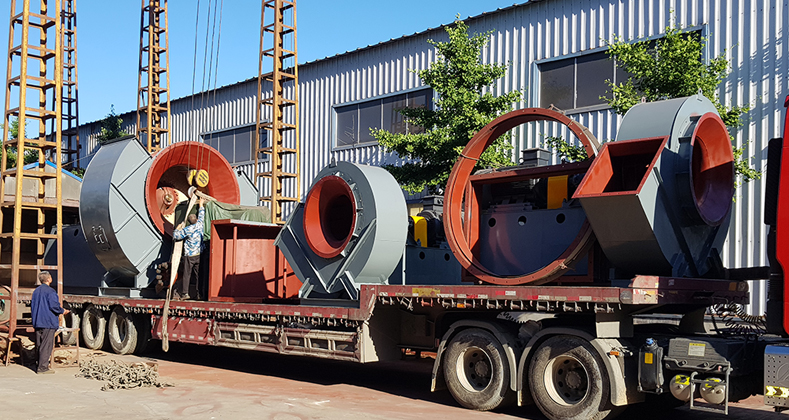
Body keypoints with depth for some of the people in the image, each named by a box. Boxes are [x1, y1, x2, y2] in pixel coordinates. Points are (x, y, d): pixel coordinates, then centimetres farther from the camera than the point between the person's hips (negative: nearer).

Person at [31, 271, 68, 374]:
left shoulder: (36, 291, 13)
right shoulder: (50, 291, -13)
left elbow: (32, 305, 18)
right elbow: (54, 306, -18)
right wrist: (62, 311, -1)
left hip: (37, 322, 8)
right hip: (48, 322, -8)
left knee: (39, 345, 13)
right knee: (46, 345, -5)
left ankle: (39, 365, 18)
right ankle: (42, 367, -6)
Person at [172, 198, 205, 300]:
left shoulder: (187, 230, -10)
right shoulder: (199, 225, 3)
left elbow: (175, 236, -7)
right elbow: (201, 215, 22)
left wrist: (178, 228, 10)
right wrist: (201, 205, 36)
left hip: (189, 256, -5)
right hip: (199, 254, 5)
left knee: (186, 274, 0)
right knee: (198, 275, 8)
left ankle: (184, 293, 0)